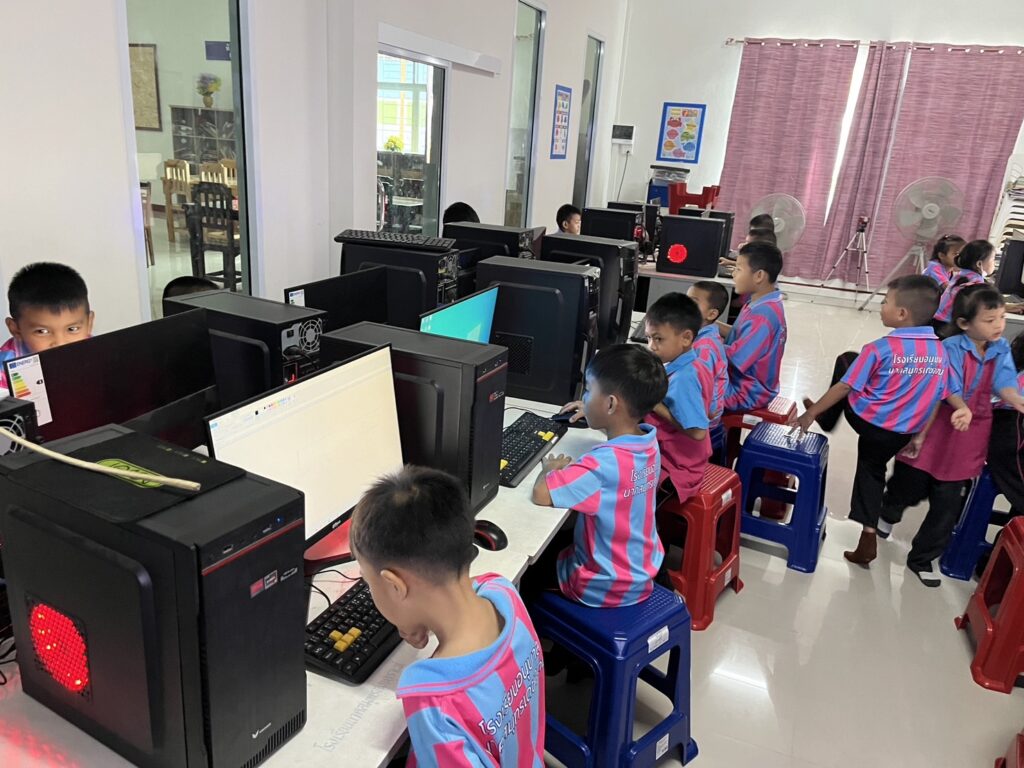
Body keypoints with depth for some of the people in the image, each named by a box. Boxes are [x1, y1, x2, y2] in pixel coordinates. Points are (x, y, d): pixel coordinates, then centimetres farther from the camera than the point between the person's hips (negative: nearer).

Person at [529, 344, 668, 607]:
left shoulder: (603, 464, -34)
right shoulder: (650, 442, -9)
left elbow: (541, 494, -36)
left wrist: (551, 468, -17)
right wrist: (594, 413, 9)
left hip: (602, 588, -7)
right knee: (560, 538, 29)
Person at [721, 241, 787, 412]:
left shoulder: (762, 316, -27)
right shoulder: (764, 303, 3)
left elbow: (733, 357, -28)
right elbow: (741, 336, 8)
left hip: (746, 393, -9)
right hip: (743, 382, 9)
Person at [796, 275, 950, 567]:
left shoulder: (879, 349, -18)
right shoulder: (940, 352, -2)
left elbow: (844, 388, -14)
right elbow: (937, 401, 5)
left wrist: (810, 414, -4)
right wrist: (918, 437, 15)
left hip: (866, 421, -4)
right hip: (899, 436, 5)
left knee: (844, 361, 15)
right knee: (872, 471, 25)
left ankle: (825, 418, 37)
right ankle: (868, 540, 21)